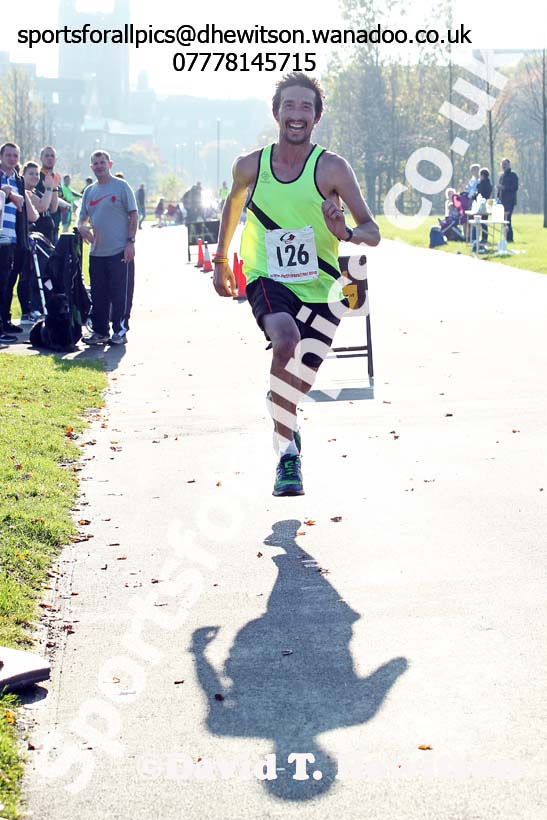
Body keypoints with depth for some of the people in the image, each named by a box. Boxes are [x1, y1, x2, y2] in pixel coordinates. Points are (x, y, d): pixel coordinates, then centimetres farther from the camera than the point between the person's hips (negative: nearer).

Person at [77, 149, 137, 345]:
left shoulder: (121, 186, -1)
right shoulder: (89, 191, 14)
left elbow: (133, 215, -4)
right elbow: (82, 218, 18)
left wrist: (130, 241, -12)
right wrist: (82, 228, -6)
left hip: (120, 251, -6)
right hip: (96, 252, 6)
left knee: (120, 293, -3)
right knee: (98, 294, 9)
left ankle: (120, 331, 4)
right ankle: (99, 331, 16)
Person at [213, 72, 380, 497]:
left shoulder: (332, 168, -10)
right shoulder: (250, 166, -2)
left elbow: (373, 233, -11)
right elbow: (233, 205, 21)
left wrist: (347, 233, -33)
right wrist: (221, 261, 27)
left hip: (320, 286, 1)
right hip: (268, 281, -1)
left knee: (303, 379, 8)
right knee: (285, 340, -32)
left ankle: (285, 426, 46)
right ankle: (287, 449, -21)